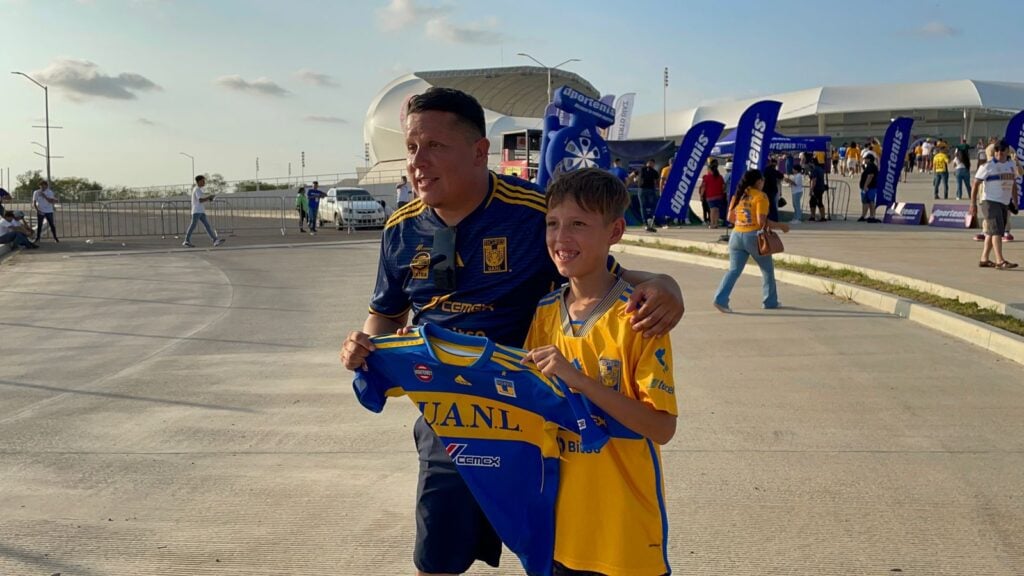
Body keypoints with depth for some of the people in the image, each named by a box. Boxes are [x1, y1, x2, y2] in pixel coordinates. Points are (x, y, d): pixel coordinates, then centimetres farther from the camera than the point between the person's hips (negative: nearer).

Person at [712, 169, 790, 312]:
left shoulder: (738, 195, 10)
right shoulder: (760, 196, -9)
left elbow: (730, 218, 12)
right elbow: (762, 221, -16)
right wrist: (781, 226, -6)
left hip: (736, 235, 5)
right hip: (754, 236, -5)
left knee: (734, 270, 5)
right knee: (767, 269, 14)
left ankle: (720, 299, -11)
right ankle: (770, 302, 21)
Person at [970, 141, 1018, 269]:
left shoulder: (1011, 166, 12)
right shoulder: (987, 166, -7)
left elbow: (1014, 185, 22)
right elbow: (976, 184, -8)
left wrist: (1015, 202, 18)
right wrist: (973, 203, -12)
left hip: (1004, 203, 7)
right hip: (990, 202, -7)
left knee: (991, 232, 11)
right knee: (997, 231, -14)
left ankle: (984, 259, 18)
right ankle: (1000, 261, -18)